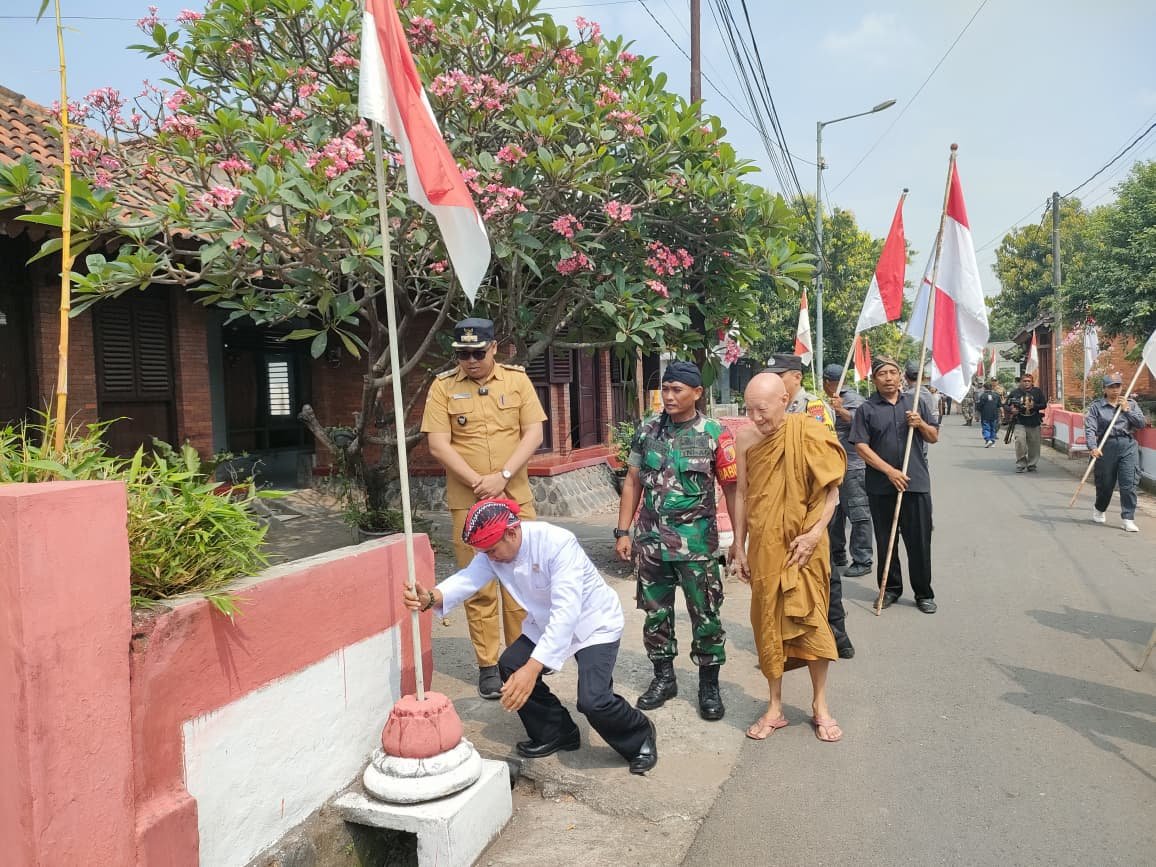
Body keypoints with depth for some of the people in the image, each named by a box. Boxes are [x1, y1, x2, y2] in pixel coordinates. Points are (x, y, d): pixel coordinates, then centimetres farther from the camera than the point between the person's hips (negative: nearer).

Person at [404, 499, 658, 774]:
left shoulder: (558, 543, -34)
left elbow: (566, 612, -42)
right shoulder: (494, 549, -13)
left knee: (592, 699, -21)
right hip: (545, 624, 7)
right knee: (510, 667, -10)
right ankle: (555, 733, 14)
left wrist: (532, 668, -50)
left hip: (594, 624, -7)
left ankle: (640, 736, 12)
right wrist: (431, 597, -51)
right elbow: (467, 578, -29)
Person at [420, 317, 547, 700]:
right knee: (479, 586, 3)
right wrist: (479, 482, -15)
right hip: (468, 501, -1)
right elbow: (439, 444, -6)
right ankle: (488, 665, 14)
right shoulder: (443, 386, -1)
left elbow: (533, 433, -2)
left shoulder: (517, 379, 2)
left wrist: (502, 477, -14)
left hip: (516, 497, 2)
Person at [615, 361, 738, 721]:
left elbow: (731, 488, -5)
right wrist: (623, 532, 3)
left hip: (697, 543, -3)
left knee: (705, 616, 6)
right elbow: (633, 482, 7)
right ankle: (663, 677, 30)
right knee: (655, 613, 13)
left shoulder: (713, 434, -6)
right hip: (651, 540, 3)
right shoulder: (647, 430, 3)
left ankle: (709, 685, 23)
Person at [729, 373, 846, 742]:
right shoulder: (745, 438, -2)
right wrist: (739, 547, 7)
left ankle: (820, 705, 23)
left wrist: (815, 533, -16)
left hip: (803, 545, -2)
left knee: (811, 619, 3)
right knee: (767, 621, 8)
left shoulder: (810, 435, -11)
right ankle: (775, 707, 22)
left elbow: (831, 491, -4)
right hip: (763, 546, 3)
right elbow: (742, 494, 6)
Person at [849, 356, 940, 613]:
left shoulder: (915, 402, 11)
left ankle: (923, 593, 17)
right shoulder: (866, 409, 1)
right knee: (885, 541, 9)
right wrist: (890, 471, -15)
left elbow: (934, 437, 15)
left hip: (916, 484, 2)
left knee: (919, 541, 4)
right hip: (881, 486, -1)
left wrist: (921, 424, -7)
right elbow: (861, 447, -7)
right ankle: (890, 589, 23)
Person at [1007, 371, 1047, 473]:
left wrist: (1034, 406, -12)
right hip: (1020, 423, -2)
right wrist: (1012, 409, -10)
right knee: (1020, 441, -18)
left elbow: (1044, 404, 6)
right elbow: (1007, 405, 11)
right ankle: (1021, 465, -8)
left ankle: (1032, 465, 20)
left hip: (1034, 423, 2)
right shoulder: (1015, 392, 5)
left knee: (1034, 445, 6)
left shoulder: (1038, 392, 8)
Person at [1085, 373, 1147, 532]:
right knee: (1105, 482, 9)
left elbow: (1142, 423, 4)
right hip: (1106, 446, -1)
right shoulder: (1096, 406, 2)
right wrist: (1093, 447, -21)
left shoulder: (1131, 404, 11)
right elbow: (1090, 428, -8)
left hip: (1128, 446, 1)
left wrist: (1126, 410, -6)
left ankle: (1128, 519, -2)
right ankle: (1099, 509, 36)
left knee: (1129, 483, -6)